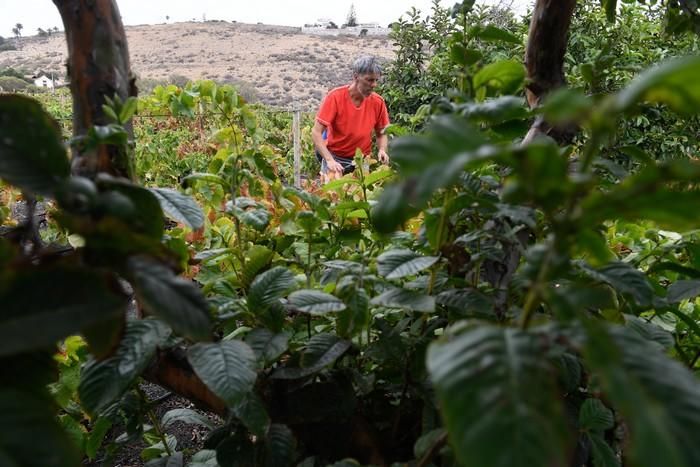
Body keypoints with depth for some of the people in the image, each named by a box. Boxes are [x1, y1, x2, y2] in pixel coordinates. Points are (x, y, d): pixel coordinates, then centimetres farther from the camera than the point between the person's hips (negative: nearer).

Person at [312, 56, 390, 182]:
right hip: (335, 158, -3)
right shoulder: (335, 97, -14)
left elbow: (381, 133, 9)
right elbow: (316, 132, -17)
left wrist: (382, 150, -12)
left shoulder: (378, 102, -5)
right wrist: (330, 160, -28)